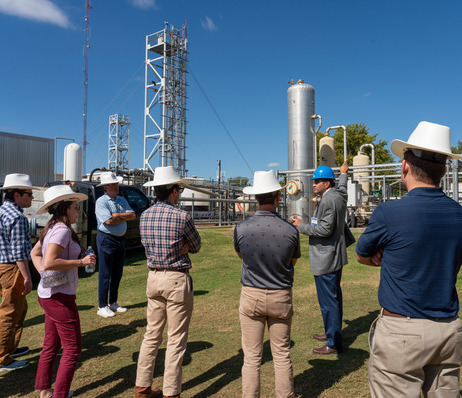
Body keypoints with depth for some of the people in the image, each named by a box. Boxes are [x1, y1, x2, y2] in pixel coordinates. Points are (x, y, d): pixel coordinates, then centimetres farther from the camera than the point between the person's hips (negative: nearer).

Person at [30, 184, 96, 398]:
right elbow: (49, 262, -28)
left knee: (51, 345, 22)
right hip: (60, 296, -10)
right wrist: (82, 262, -21)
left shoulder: (52, 228, 10)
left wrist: (44, 274, 9)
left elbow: (35, 253, 19)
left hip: (47, 294, 10)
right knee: (72, 349, 2)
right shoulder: (62, 230, -20)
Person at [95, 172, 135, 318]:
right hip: (106, 239, -7)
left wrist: (118, 215, -13)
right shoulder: (101, 201, -9)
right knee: (105, 275, 0)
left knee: (117, 274, 13)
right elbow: (109, 221, -20)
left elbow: (132, 215, 1)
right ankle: (102, 307, 11)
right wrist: (124, 217, -7)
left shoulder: (122, 200, 12)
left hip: (120, 240, 7)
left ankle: (113, 303, 27)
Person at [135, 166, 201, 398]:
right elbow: (196, 247, -2)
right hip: (177, 279, -6)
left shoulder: (145, 216, 3)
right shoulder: (182, 217, -15)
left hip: (153, 278, 7)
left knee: (151, 335, 18)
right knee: (176, 340, 5)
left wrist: (179, 248, 4)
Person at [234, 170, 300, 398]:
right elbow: (293, 261, 5)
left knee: (252, 357, 10)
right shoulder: (290, 231, -13)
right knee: (282, 355, 16)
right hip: (281, 297, 1)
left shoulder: (241, 228, -14)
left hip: (251, 296, 0)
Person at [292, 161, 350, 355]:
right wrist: (343, 174, 52)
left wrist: (302, 226, -15)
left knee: (328, 300, -4)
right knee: (334, 296, 20)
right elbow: (342, 187, 34)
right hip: (335, 257, 11)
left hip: (325, 259, -11)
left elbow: (325, 229, -25)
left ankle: (334, 343, 5)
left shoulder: (328, 201, -21)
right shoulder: (339, 195, 9)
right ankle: (332, 332, 35)